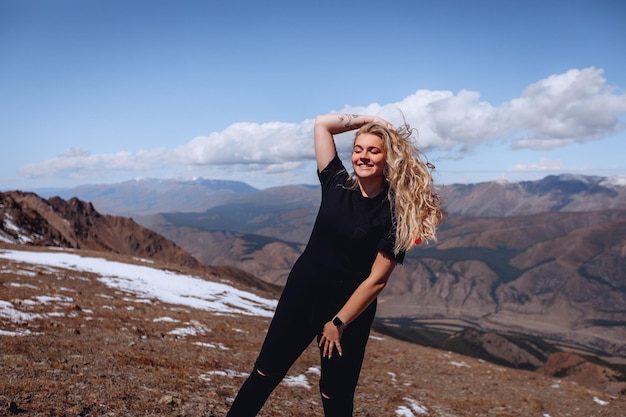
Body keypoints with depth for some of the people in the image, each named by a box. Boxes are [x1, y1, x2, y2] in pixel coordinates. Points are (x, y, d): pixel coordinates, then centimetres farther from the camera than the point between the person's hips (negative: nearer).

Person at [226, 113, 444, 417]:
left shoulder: (394, 212, -14)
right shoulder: (337, 184, -3)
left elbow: (376, 280, -14)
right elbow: (322, 123, -1)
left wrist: (339, 323, -12)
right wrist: (373, 120, -2)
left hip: (350, 308, -3)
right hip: (302, 292, 3)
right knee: (267, 370, 13)